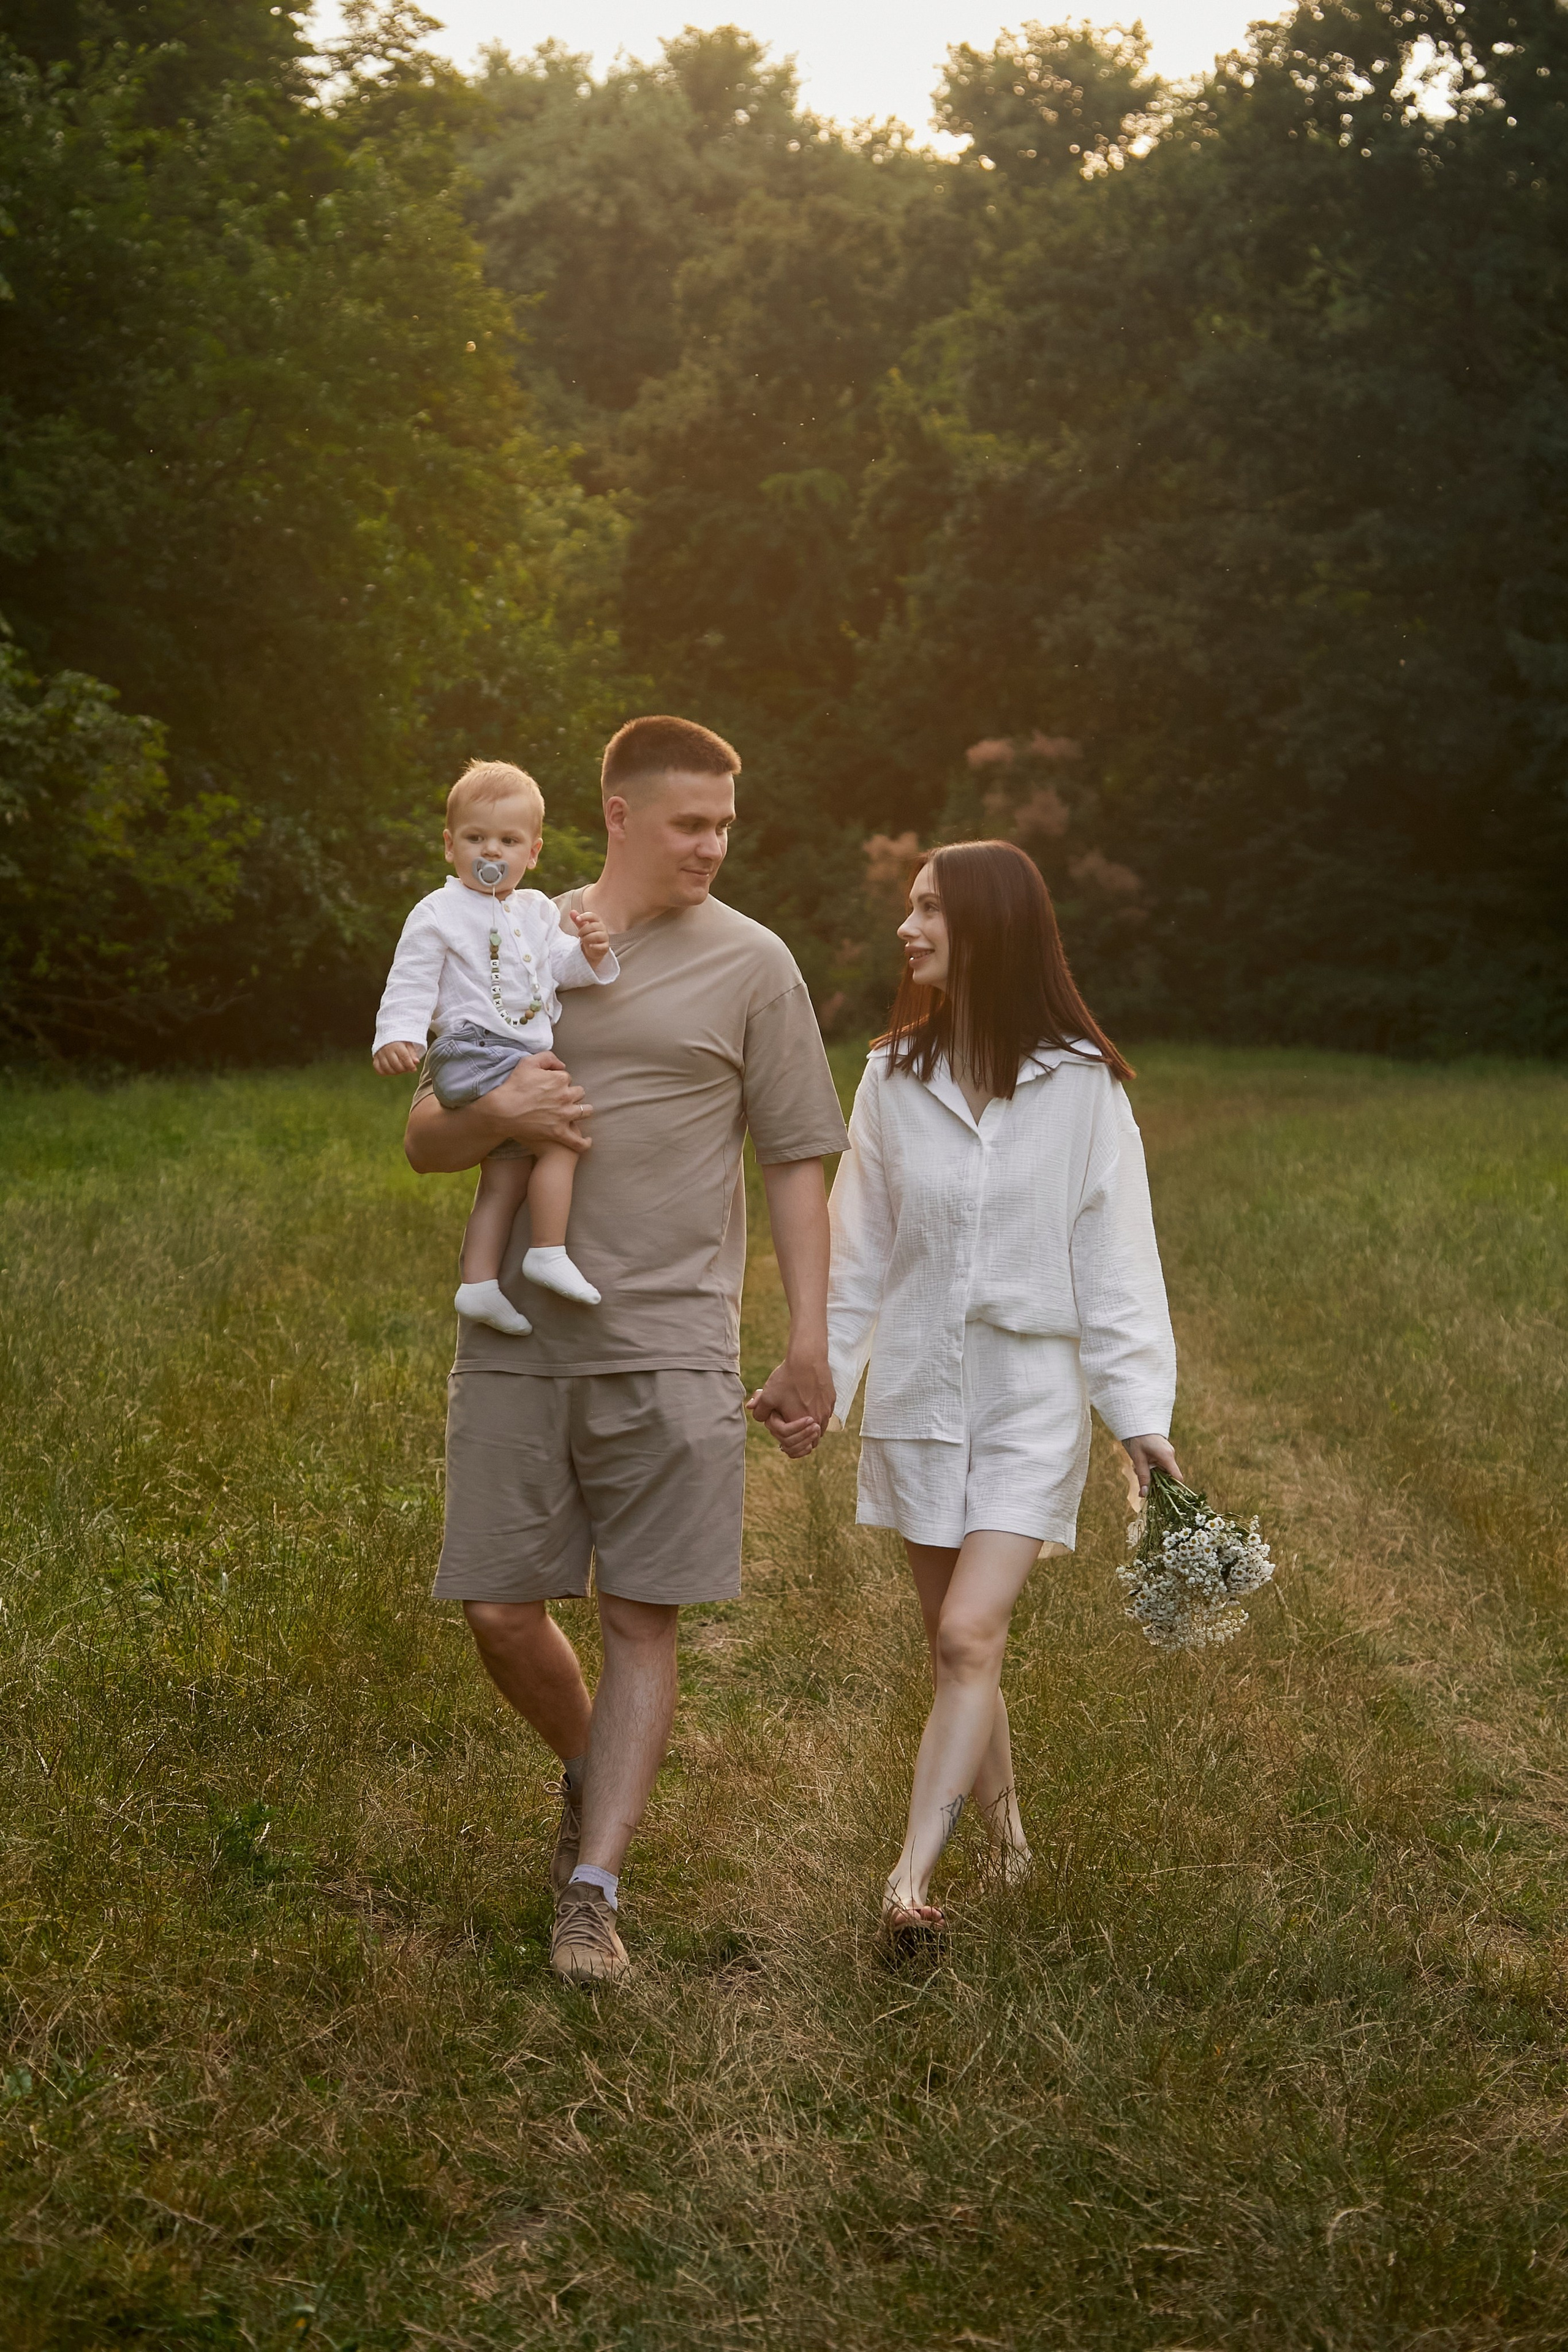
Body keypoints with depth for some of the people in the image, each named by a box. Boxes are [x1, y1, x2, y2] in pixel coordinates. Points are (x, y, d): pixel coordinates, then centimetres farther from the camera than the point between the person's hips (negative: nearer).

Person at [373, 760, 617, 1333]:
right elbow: (412, 983, -8)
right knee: (562, 1135, -16)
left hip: (521, 1061, 8)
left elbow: (558, 969, 12)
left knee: (505, 1176, 7)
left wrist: (588, 954, -9)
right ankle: (549, 1254, -12)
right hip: (474, 1055, -8)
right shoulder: (439, 914, -3)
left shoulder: (536, 911, 18)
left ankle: (478, 1282, 9)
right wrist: (396, 1037, -23)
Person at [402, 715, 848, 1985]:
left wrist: (810, 1348, -1)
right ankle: (593, 1774, 31)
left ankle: (593, 1890, 2)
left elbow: (796, 1164, 5)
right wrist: (493, 1115, -11)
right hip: (517, 1341, 2)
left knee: (642, 1620, -4)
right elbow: (424, 1143, 12)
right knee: (502, 1612, 3)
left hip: (670, 1347, -2)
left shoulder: (749, 964, 4)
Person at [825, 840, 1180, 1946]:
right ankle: (1005, 1828, 29)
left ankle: (911, 1878, -15)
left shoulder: (1081, 1085, -6)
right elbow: (859, 1249, 9)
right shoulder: (896, 1078, 3)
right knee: (958, 1643, 10)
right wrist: (818, 1377, 7)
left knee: (969, 1636, -14)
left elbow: (1114, 1256, -4)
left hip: (1032, 1397, -3)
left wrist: (1143, 1411, -8)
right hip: (918, 1391, 3)